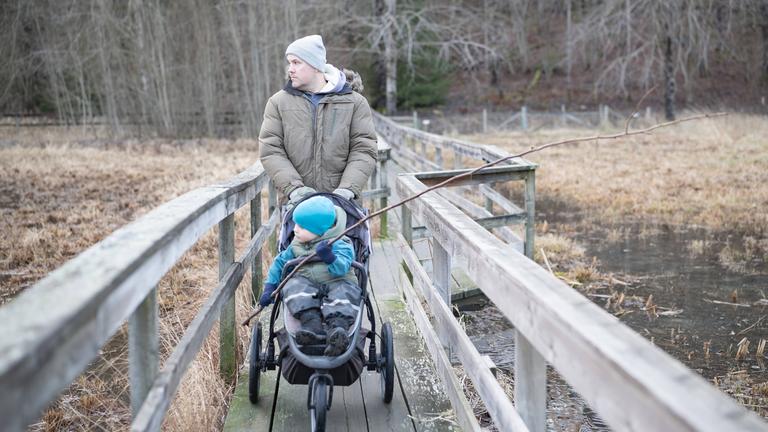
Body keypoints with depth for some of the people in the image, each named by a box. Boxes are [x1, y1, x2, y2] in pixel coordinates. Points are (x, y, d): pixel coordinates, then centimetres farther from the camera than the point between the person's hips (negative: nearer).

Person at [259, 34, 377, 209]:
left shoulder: (354, 102, 4)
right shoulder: (278, 102, 7)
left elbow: (364, 150, -2)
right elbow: (270, 151, 0)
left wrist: (347, 189, -17)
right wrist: (294, 188, -15)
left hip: (342, 202, -1)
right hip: (298, 202, 1)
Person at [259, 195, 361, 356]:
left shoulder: (339, 244, -3)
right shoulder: (296, 245, 16)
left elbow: (341, 268, -18)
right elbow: (280, 262, 24)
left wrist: (329, 257, -38)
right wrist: (269, 287, 16)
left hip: (336, 282, -4)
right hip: (307, 283, 4)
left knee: (343, 293, -36)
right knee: (293, 285, -28)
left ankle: (337, 328, -60)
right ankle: (312, 324, -44)